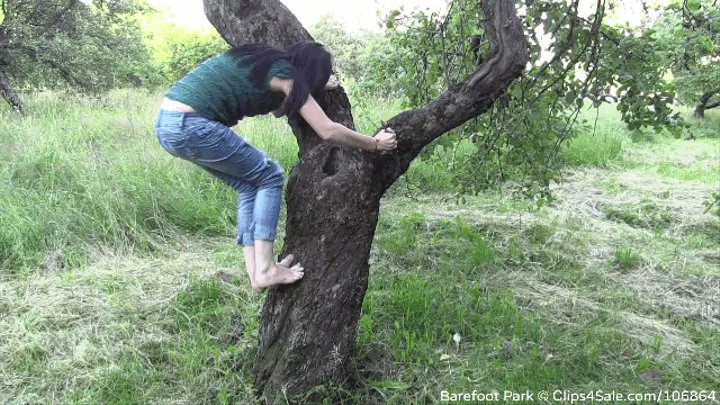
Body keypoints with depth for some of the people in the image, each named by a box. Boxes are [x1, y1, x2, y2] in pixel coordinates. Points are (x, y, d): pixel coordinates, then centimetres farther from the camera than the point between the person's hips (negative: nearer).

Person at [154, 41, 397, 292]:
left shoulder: (267, 61, 19)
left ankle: (256, 272, 11)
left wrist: (317, 88, 38)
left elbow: (277, 110, 35)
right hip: (192, 126, -9)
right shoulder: (285, 73, -5)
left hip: (167, 122, 9)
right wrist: (375, 144, 4)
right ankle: (264, 270, 0)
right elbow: (328, 131, -8)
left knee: (249, 185, 15)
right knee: (268, 177, 4)